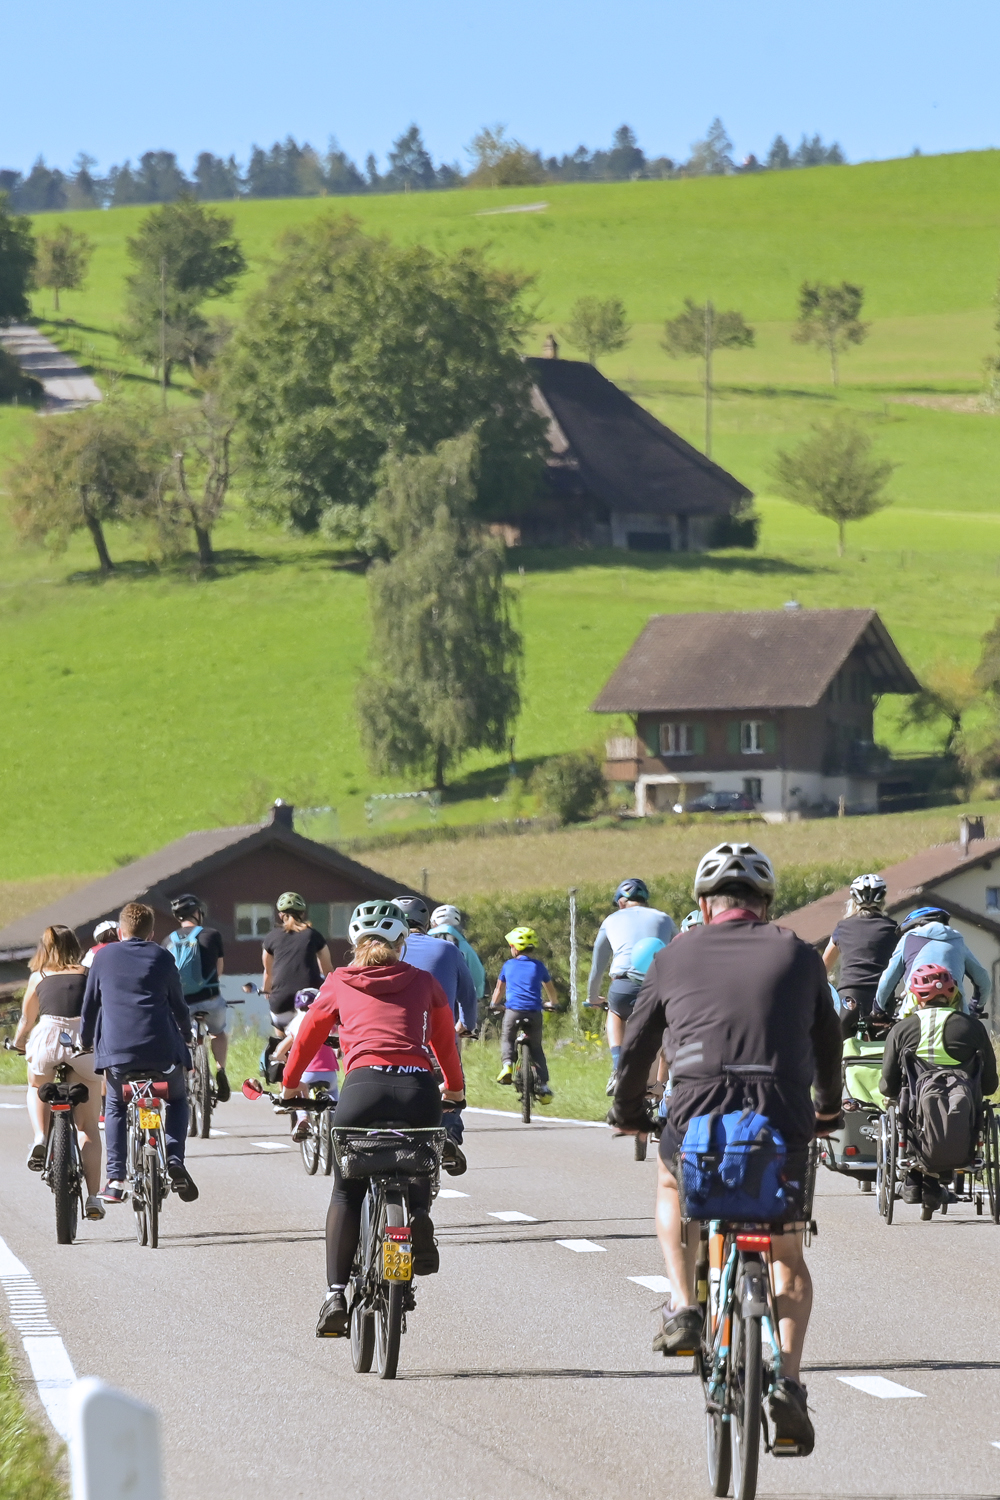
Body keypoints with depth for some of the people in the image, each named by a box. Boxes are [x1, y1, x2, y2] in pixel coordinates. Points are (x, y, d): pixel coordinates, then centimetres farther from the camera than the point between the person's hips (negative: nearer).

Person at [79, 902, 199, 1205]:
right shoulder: (162, 958, 8)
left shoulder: (104, 957, 9)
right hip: (162, 1049, 0)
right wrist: (186, 1032, 33)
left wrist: (86, 1041, 28)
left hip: (116, 1049, 0)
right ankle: (175, 1159, -2)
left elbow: (90, 1004, 13)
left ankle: (115, 1178, 6)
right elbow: (178, 1003, 15)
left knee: (115, 1107, 20)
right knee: (177, 1100, 22)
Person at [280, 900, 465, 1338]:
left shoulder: (339, 984, 18)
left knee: (346, 1192, 13)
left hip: (363, 1087, -1)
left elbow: (308, 1036, 28)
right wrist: (455, 1088, 47)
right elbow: (445, 1039, 29)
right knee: (419, 1166, 27)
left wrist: (290, 1085, 46)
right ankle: (419, 1213, -8)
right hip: (419, 1089, 1)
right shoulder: (423, 982, 20)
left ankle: (336, 1294, 1)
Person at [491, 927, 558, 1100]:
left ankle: (507, 1063, -8)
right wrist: (551, 1003, 46)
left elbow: (499, 989, 25)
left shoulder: (509, 965, 11)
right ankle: (542, 1084, 4)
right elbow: (550, 988, 26)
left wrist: (494, 1004, 44)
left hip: (513, 1010, -1)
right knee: (536, 1047, 13)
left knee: (507, 1039, 21)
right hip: (534, 1012, 1)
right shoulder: (538, 966, 12)